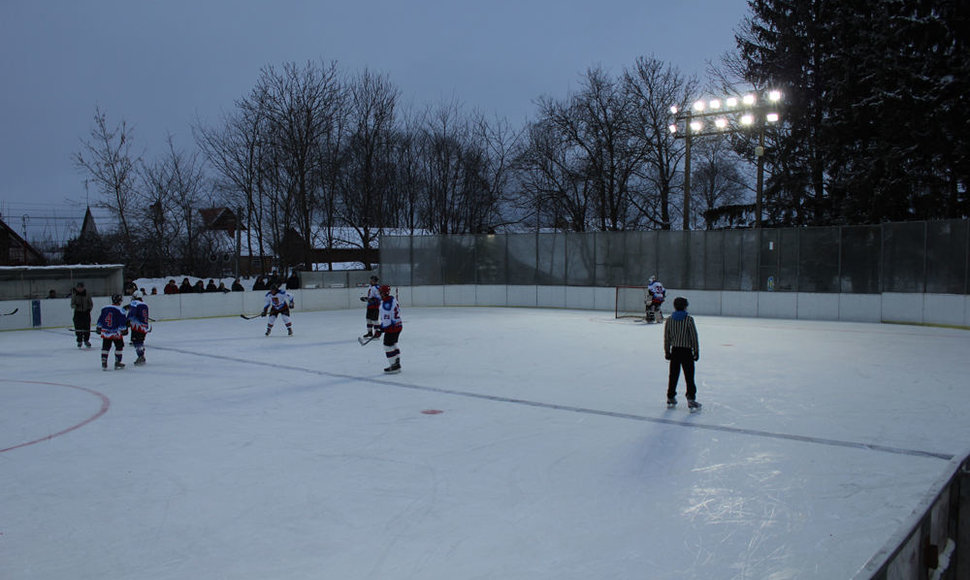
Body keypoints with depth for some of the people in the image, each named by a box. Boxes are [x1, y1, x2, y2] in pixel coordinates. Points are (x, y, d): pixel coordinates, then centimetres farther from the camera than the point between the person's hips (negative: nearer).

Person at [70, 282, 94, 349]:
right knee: (78, 327, -2)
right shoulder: (74, 294, 0)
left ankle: (86, 340, 15)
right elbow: (72, 305, -2)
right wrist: (75, 305, -23)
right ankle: (79, 341, 12)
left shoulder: (87, 294, 1)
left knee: (87, 327, 0)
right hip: (78, 312, 0)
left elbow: (91, 303, 7)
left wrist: (89, 309, -7)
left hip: (86, 312, 0)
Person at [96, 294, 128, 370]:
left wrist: (99, 328, 23)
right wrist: (124, 330, -3)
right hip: (116, 332, -4)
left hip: (105, 332, 5)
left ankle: (104, 364, 7)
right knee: (119, 346, 10)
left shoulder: (104, 309, 7)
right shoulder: (120, 310, -10)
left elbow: (100, 319, 14)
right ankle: (117, 363, 12)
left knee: (105, 347, 10)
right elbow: (122, 321, -11)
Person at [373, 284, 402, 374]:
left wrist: (380, 330, -16)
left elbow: (386, 320, -24)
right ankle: (397, 364, 26)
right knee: (393, 345, 19)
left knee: (388, 346, -2)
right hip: (398, 325, 10)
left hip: (392, 328, -10)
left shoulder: (386, 304, -23)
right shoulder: (393, 299, 7)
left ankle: (394, 366, 1)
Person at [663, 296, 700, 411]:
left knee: (673, 375, 14)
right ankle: (691, 399, -5)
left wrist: (667, 352, 14)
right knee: (689, 376, 0)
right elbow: (694, 337, -8)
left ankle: (670, 398, 22)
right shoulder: (689, 319, -10)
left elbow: (666, 338, 5)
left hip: (675, 351, 4)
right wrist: (696, 352, -1)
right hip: (687, 351, -4)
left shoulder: (669, 320, 1)